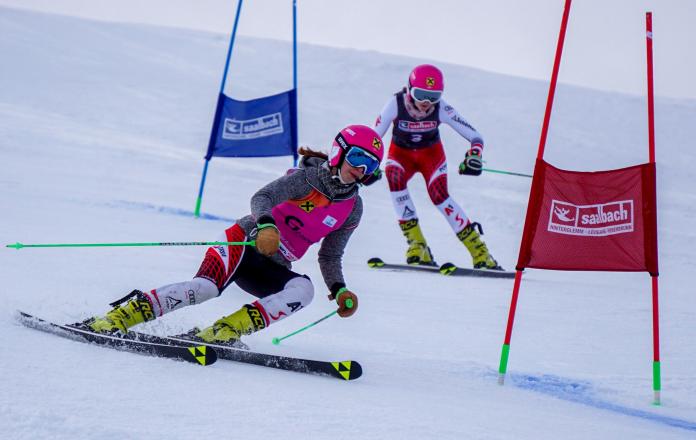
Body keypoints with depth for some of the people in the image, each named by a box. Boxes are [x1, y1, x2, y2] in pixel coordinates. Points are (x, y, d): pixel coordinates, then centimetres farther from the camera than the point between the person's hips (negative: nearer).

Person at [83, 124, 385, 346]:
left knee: (303, 290, -30)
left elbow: (329, 257, 15)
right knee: (206, 286, -32)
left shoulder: (353, 209, 7)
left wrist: (339, 290, -3)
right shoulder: (307, 178, -8)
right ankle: (118, 317, -30)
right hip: (245, 242, -5)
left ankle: (225, 330, -34)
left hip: (272, 268, 5)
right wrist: (266, 225, -42)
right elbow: (261, 198, -21)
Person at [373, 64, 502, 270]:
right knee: (394, 176, -33)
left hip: (431, 153, 0)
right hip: (401, 153, 1)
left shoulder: (441, 109, -25)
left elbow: (475, 136, -22)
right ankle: (416, 243, -28)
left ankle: (480, 252, -16)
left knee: (439, 195, -26)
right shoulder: (396, 104, -27)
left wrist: (474, 155, -43)